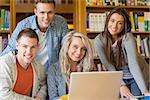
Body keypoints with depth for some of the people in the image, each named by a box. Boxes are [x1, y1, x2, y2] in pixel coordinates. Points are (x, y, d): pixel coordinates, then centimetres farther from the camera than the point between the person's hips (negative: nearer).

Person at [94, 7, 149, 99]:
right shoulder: (99, 40, -16)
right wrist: (122, 86, -26)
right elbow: (109, 67, -16)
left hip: (137, 77, -2)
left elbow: (133, 64, -32)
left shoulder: (127, 38, -24)